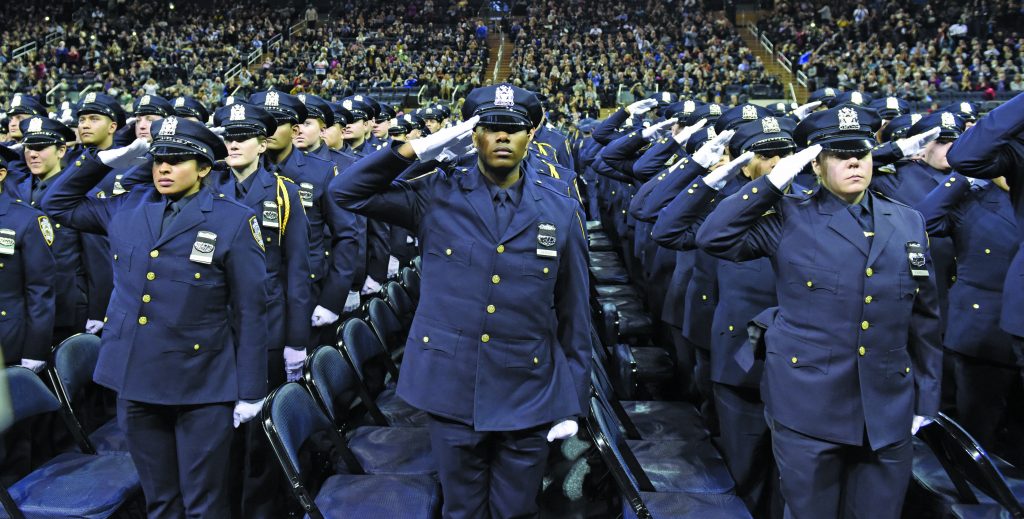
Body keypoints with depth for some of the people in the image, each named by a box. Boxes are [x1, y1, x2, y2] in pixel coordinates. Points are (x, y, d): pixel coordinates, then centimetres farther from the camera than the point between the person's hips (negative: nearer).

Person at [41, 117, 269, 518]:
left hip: (202, 385, -4)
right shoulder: (127, 208, 7)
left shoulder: (234, 221, -7)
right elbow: (58, 202, 21)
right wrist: (105, 160, 7)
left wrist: (250, 391, -8)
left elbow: (250, 312, -8)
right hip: (135, 380, 5)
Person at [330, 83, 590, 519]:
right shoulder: (437, 196, -3)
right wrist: (417, 149, -13)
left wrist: (574, 401, 3)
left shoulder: (561, 209, -2)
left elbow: (574, 311, 2)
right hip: (451, 390, 0)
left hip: (529, 398, 0)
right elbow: (346, 192, -2)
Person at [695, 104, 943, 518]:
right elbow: (712, 237, -14)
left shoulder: (908, 222, 6)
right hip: (807, 407, -3)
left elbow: (924, 315, 9)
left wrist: (926, 396, 10)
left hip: (889, 412, 3)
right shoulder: (789, 219, -4)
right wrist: (773, 182, -14)